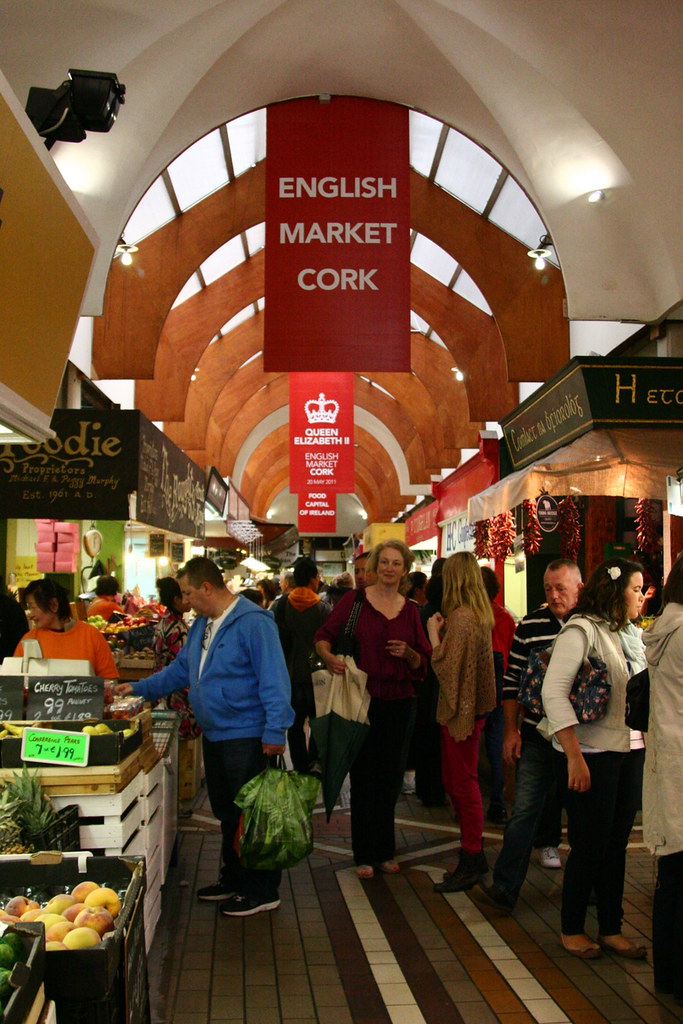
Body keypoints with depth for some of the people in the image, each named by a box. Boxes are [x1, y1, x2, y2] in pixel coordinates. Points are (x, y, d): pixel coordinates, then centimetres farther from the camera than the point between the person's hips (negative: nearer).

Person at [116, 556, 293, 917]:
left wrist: (274, 731, -25)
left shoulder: (253, 623, -19)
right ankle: (233, 880, 33)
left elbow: (273, 680, -22)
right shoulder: (202, 624, 12)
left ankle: (261, 892, 12)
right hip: (214, 735, 9)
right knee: (226, 813, 19)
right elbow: (180, 670, 23)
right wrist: (139, 688, 17)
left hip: (247, 736, -9)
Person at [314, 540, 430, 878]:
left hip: (400, 702, 3)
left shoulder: (410, 610, 8)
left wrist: (408, 653, -11)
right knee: (363, 777, 4)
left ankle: (384, 851, 25)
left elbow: (422, 663, 10)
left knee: (390, 777, 10)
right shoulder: (355, 600, -1)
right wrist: (329, 656, -22)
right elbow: (323, 635, -2)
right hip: (363, 698, -3)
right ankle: (364, 856, 15)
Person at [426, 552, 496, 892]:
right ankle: (474, 853, 26)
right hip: (474, 707, 10)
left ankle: (471, 863, 8)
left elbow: (447, 666, -20)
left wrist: (434, 635, -10)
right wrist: (443, 631, 8)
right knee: (457, 782, 17)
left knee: (463, 784, -1)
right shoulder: (481, 615, 10)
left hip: (461, 709, -10)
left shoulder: (460, 618, -19)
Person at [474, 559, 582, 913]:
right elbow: (513, 681, 4)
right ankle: (504, 888, 0)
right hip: (536, 737, 0)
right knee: (524, 812, -2)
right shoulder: (529, 626, 0)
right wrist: (511, 730, 0)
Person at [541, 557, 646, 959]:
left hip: (629, 753, 7)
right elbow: (553, 692, -18)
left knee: (617, 843, 13)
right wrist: (574, 756, -21)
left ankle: (611, 929, 26)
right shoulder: (582, 630, -12)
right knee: (589, 845, 3)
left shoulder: (628, 634, 13)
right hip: (592, 755, -7)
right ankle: (572, 929, 20)